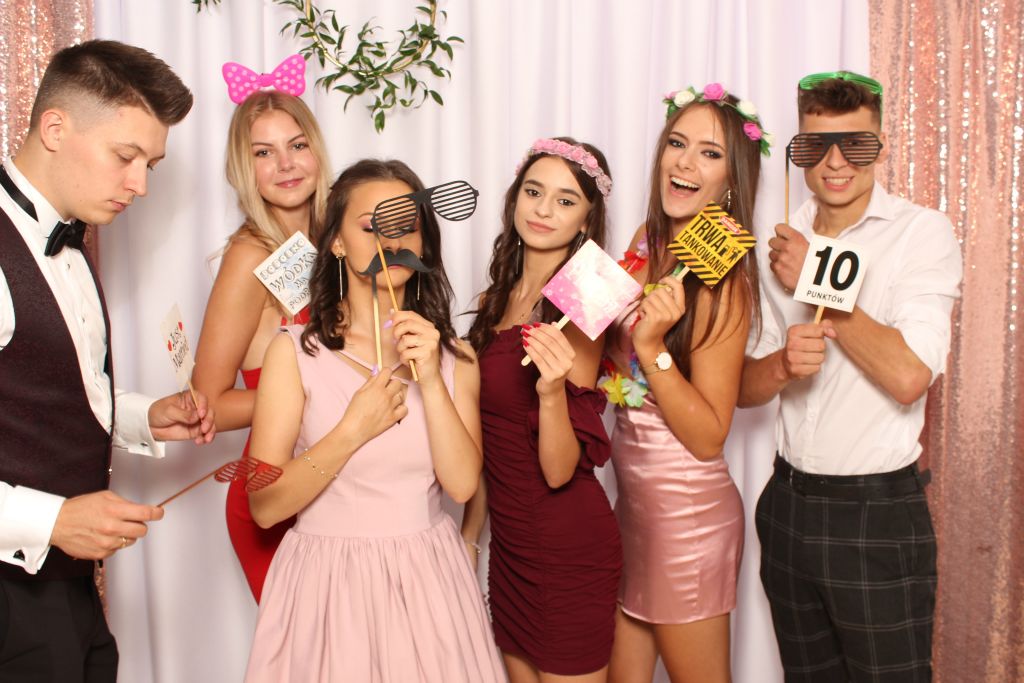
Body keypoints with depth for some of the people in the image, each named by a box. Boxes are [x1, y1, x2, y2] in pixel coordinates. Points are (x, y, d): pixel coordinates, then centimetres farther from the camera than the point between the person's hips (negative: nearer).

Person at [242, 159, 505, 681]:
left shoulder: (452, 355, 3)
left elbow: (462, 484, -8)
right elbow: (265, 507, -10)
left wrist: (430, 379, -16)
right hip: (330, 581, -2)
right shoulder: (295, 351, -6)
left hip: (428, 582, 3)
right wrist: (354, 429, -19)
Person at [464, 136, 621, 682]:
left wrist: (552, 390, -35)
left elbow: (560, 470, -19)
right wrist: (469, 532, 16)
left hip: (568, 547, -6)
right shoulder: (495, 300, 4)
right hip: (509, 539, 7)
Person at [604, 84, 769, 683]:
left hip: (688, 508, -7)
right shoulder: (648, 241, 3)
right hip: (633, 497, 7)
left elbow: (709, 436, -19)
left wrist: (652, 346, -29)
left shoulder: (722, 278, -18)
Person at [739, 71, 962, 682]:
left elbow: (908, 376, -22)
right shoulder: (784, 246, 6)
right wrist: (783, 360, -16)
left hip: (878, 514, -5)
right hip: (788, 502, 5)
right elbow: (744, 389, 6)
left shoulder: (922, 233, -9)